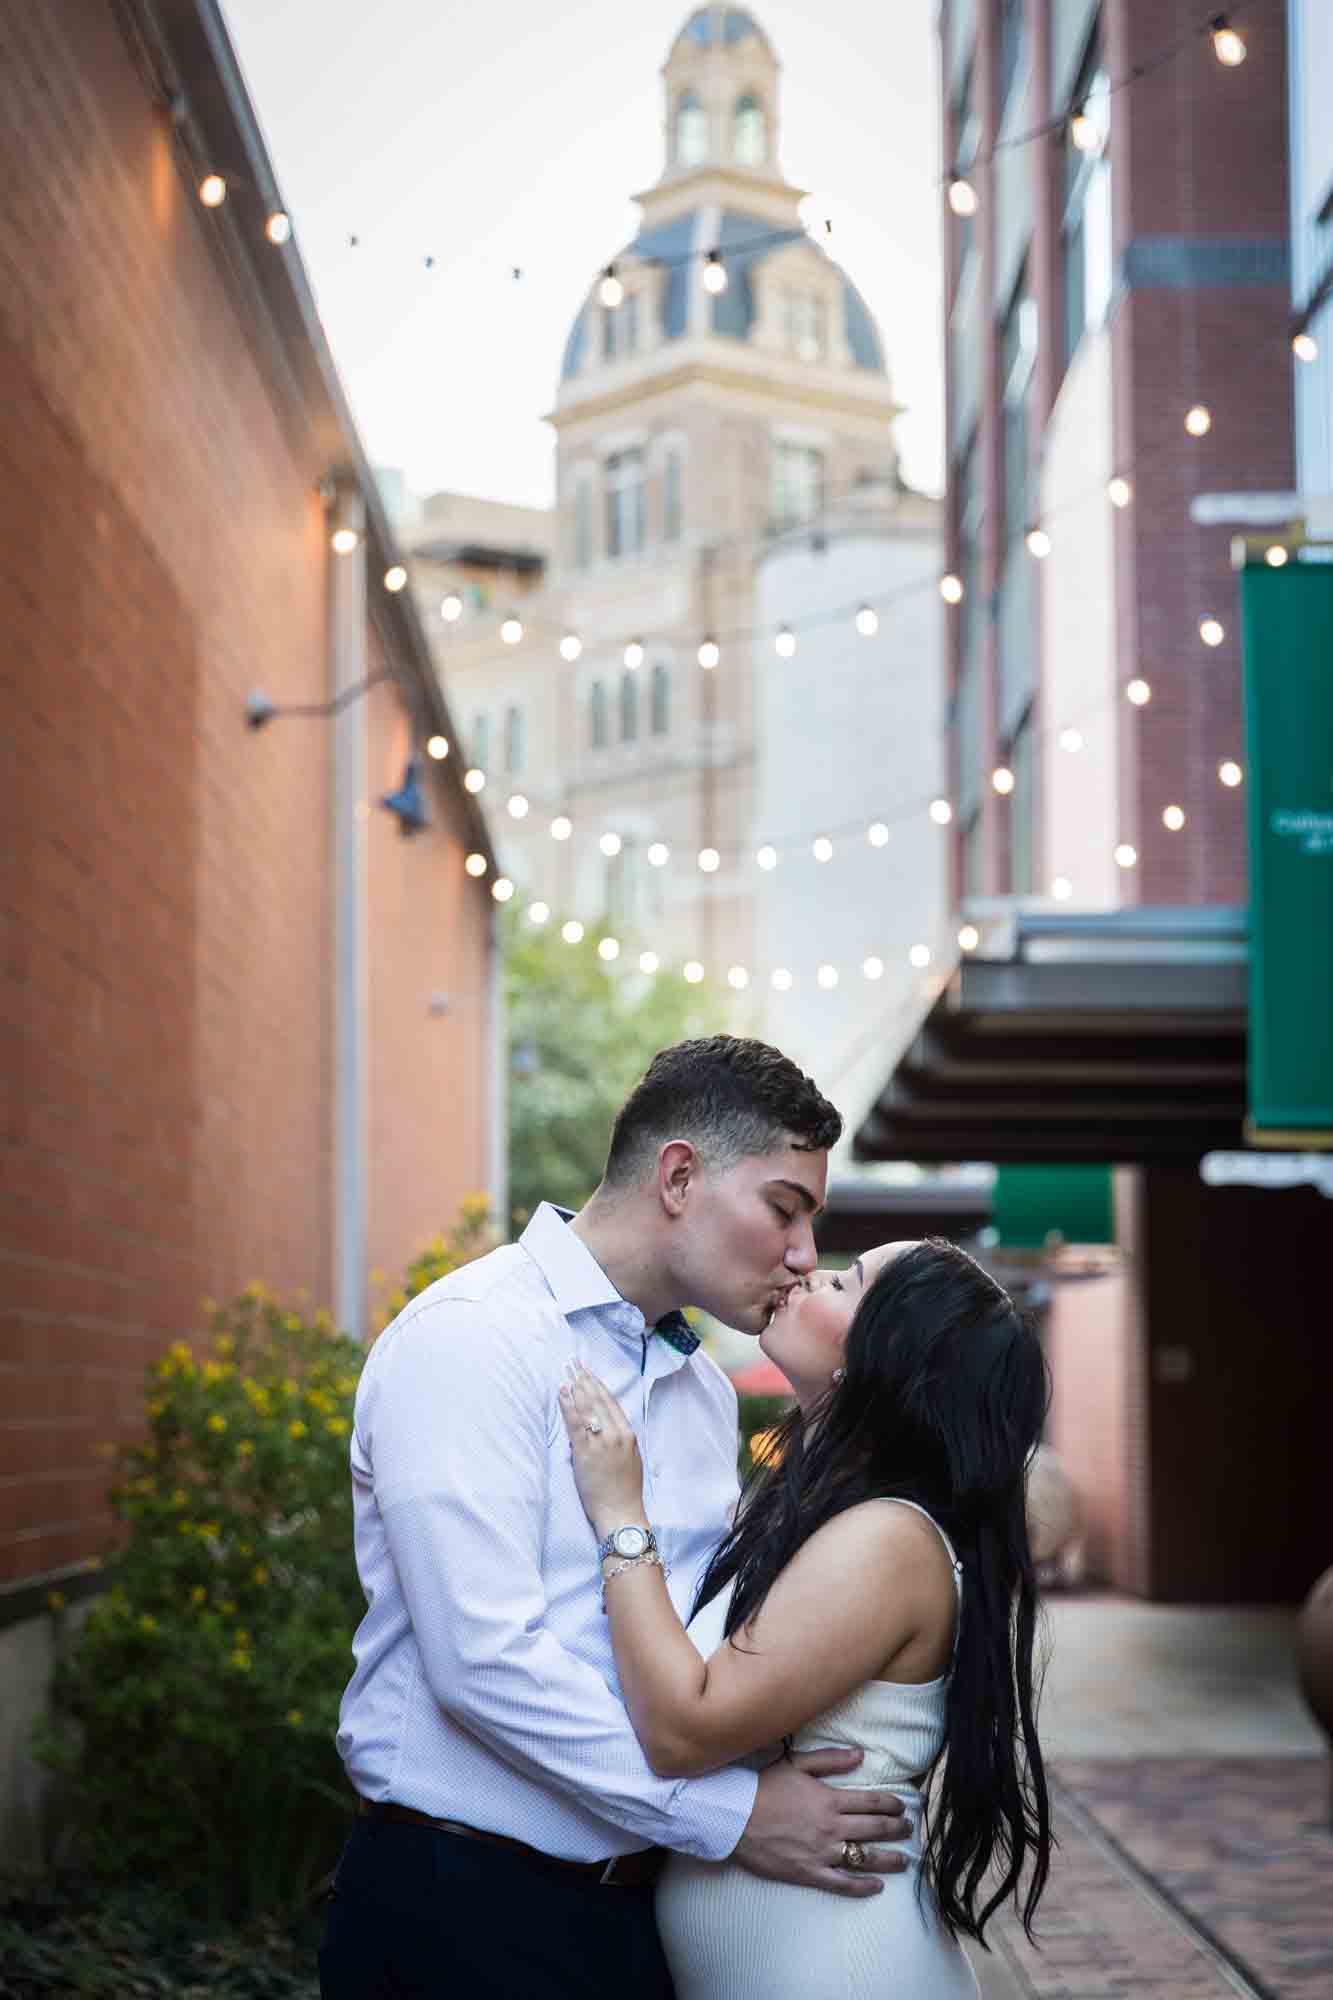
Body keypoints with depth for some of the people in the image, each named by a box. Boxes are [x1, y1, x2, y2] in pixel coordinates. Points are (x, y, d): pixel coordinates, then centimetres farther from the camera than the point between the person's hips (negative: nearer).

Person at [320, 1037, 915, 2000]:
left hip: (642, 1906, 8)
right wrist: (727, 1814, -18)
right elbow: (484, 1657, -22)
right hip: (464, 1914, -8)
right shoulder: (470, 1338, -14)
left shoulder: (707, 1388, 13)